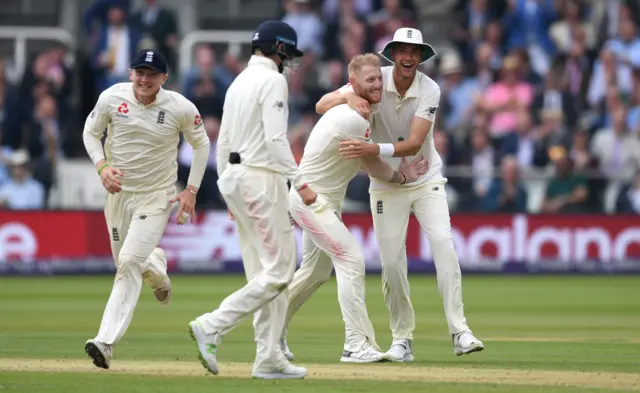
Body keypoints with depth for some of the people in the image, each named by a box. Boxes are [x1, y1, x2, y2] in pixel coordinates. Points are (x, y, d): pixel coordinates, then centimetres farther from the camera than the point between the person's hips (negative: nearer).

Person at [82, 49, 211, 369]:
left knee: (129, 262, -18)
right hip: (118, 192, 4)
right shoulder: (112, 98, -10)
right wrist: (102, 166, -14)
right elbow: (91, 132, 5)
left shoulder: (181, 108, -13)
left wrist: (191, 190, -3)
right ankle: (156, 265, 50)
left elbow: (201, 144, 3)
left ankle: (106, 342, -23)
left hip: (156, 196, -4)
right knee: (125, 262, 12)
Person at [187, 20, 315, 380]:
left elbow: (223, 141, 19)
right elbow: (275, 139, -20)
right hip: (262, 178, -10)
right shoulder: (272, 81, -10)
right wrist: (299, 183, -21)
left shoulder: (239, 82, 17)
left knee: (263, 273, 10)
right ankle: (212, 327, -17)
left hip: (234, 176, 10)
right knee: (278, 271, -8)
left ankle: (269, 359, 8)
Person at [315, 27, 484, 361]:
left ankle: (459, 333, -21)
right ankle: (402, 339, 9)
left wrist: (374, 150, -41)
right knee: (391, 261, -5)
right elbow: (321, 106, -11)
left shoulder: (429, 90, -16)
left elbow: (414, 144, -25)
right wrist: (348, 96, -33)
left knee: (443, 242, -19)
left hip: (426, 180, -1)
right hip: (386, 184, 1)